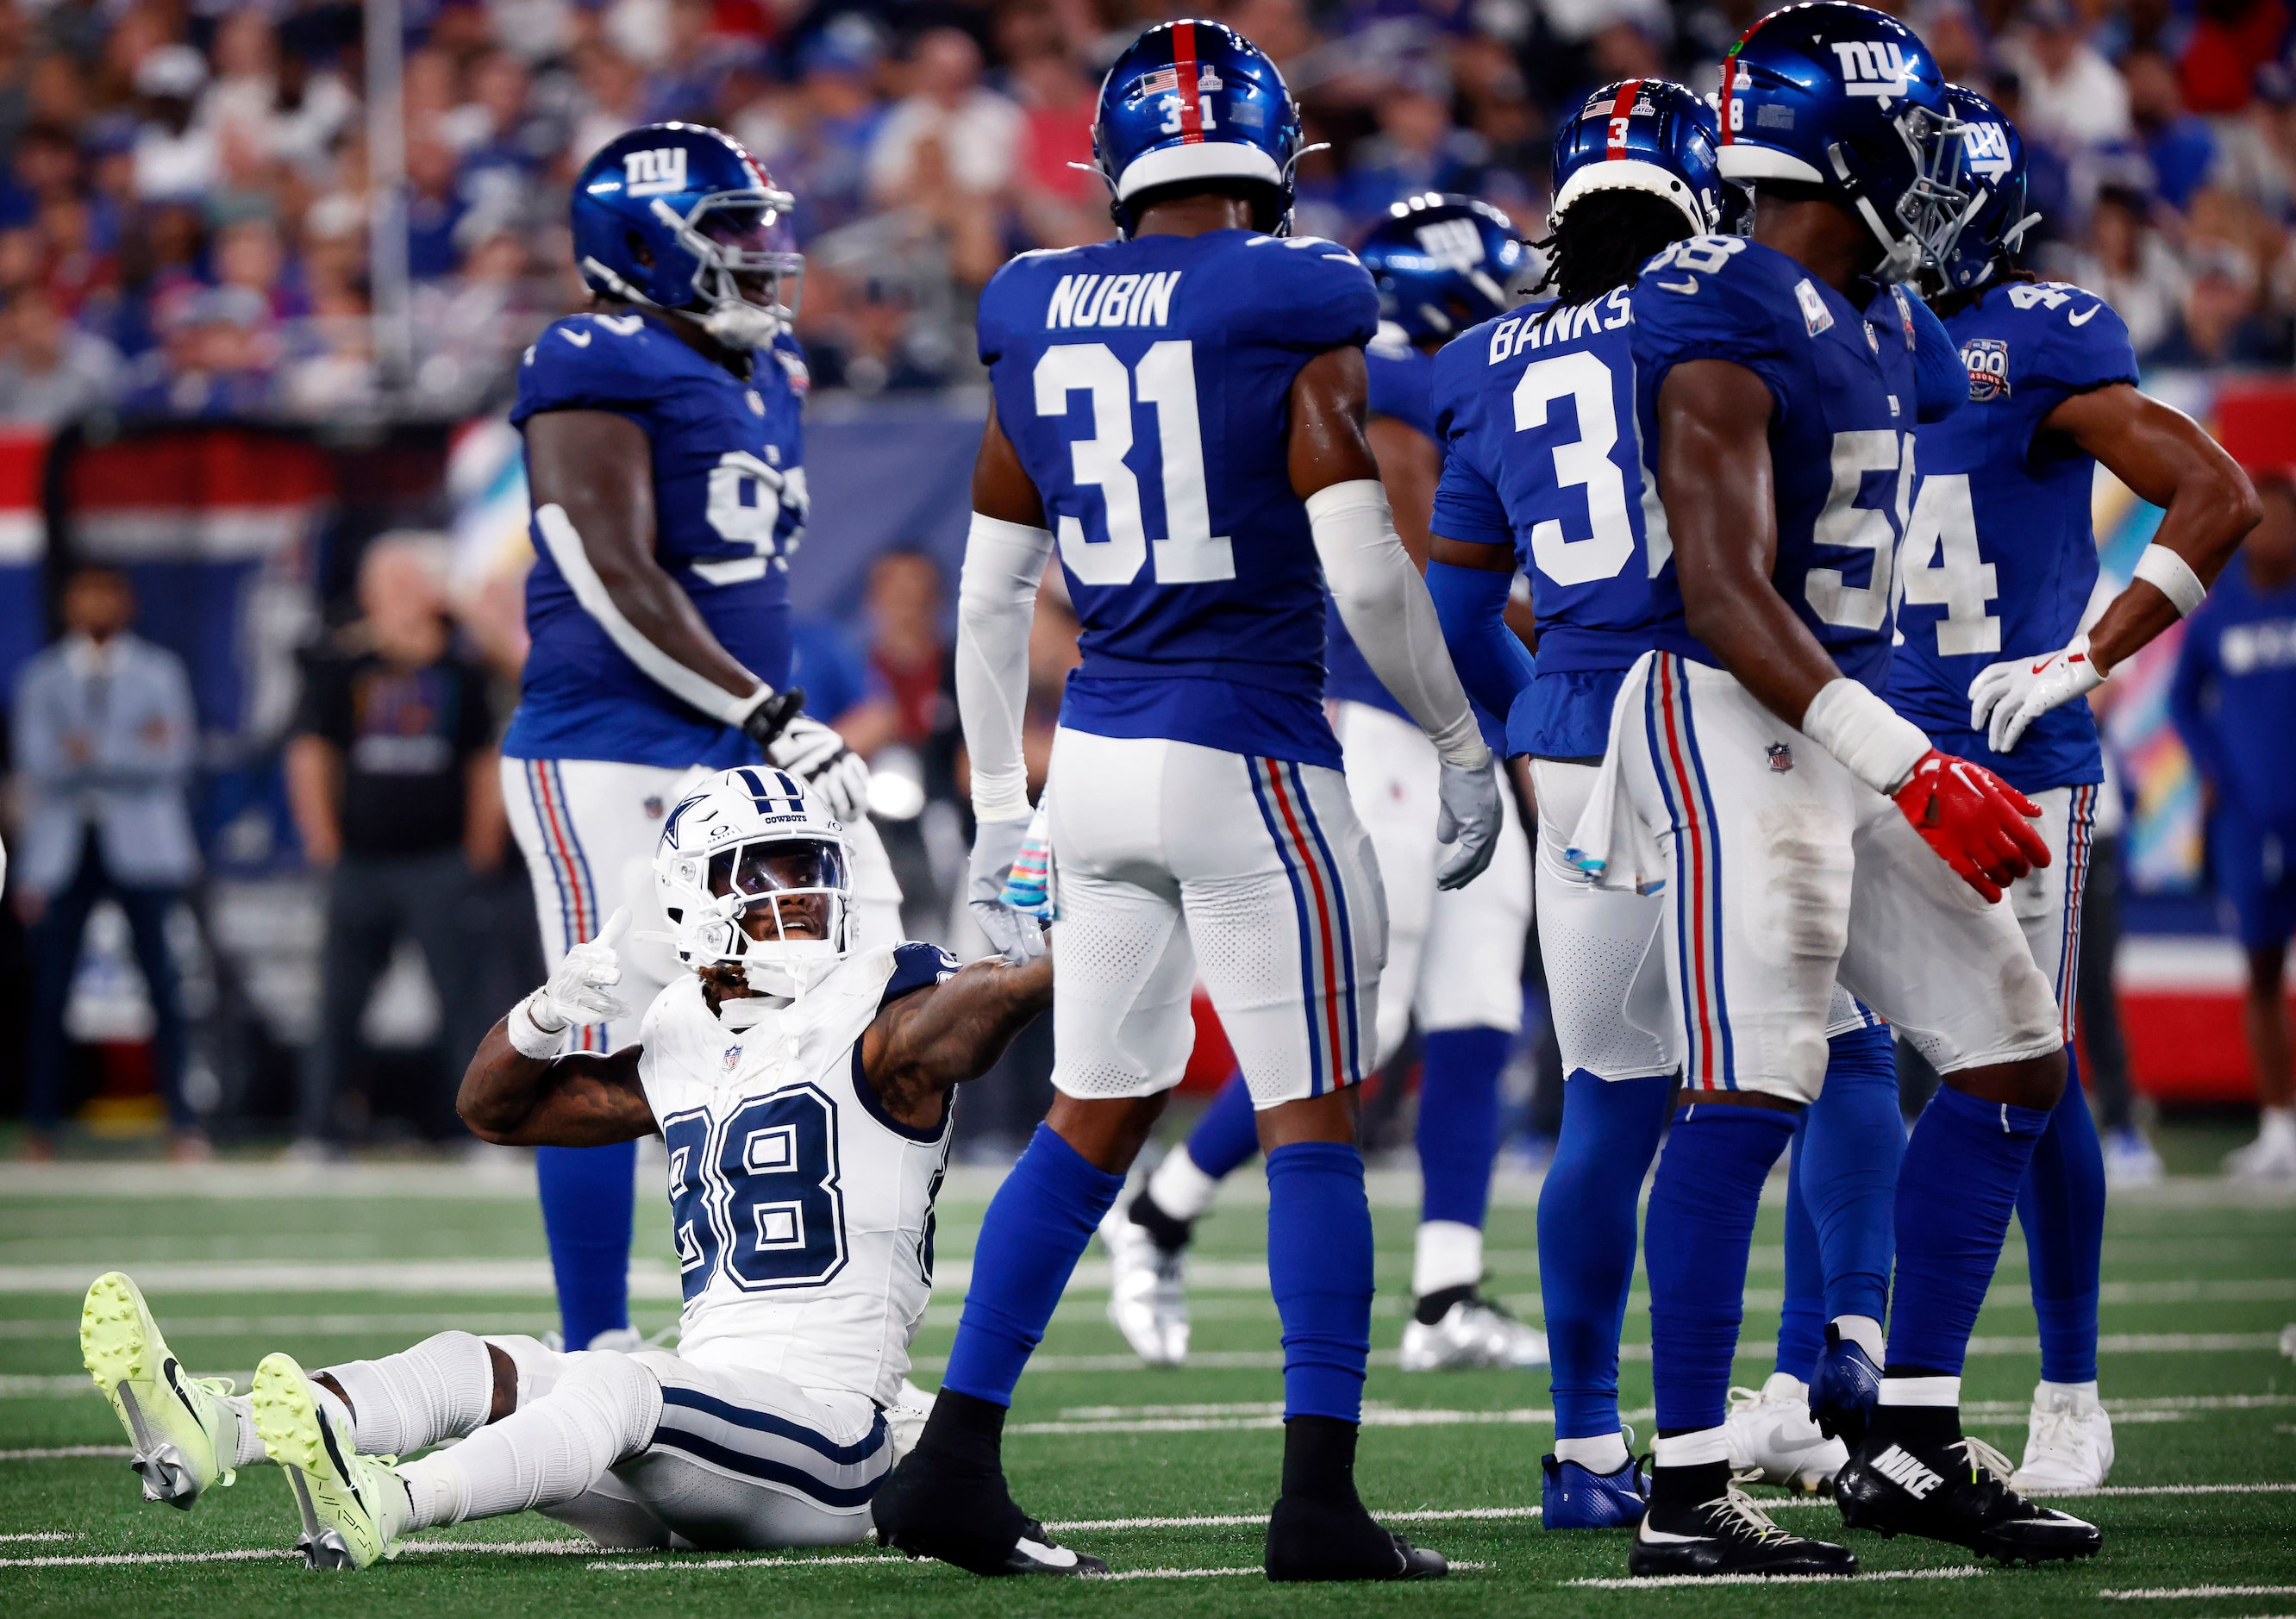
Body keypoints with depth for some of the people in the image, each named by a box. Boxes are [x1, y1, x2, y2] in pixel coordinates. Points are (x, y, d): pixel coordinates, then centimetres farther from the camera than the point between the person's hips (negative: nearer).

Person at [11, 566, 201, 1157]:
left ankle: (182, 1122, -2)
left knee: (162, 983, -6)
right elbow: (38, 768, -1)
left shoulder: (160, 672, 9)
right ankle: (41, 1123, 2)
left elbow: (173, 760, -2)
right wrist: (132, 749, -10)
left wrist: (94, 751, -10)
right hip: (63, 848, 1)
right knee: (49, 990, -4)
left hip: (141, 847, -1)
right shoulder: (40, 680, 11)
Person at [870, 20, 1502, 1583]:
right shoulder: (1293, 313, -9)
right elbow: (1365, 568, -14)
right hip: (1248, 759, -5)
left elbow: (990, 592, 12)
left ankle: (954, 1464, 12)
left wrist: (1001, 809, 20)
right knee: (1314, 1125, 2)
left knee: (1094, 1118, 14)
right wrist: (1464, 747, 0)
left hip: (1098, 753, 5)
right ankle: (1321, 1501, -1)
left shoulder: (1041, 323, 7)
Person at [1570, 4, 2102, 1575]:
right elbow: (1726, 594, -22)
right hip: (1734, 723, -10)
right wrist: (1905, 764, -27)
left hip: (1845, 721, 10)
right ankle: (1686, 1496, -14)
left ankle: (1914, 1446, 13)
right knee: (1750, 1094, -15)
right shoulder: (1728, 326, -16)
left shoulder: (1882, 323, 14)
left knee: (2015, 1056, 9)